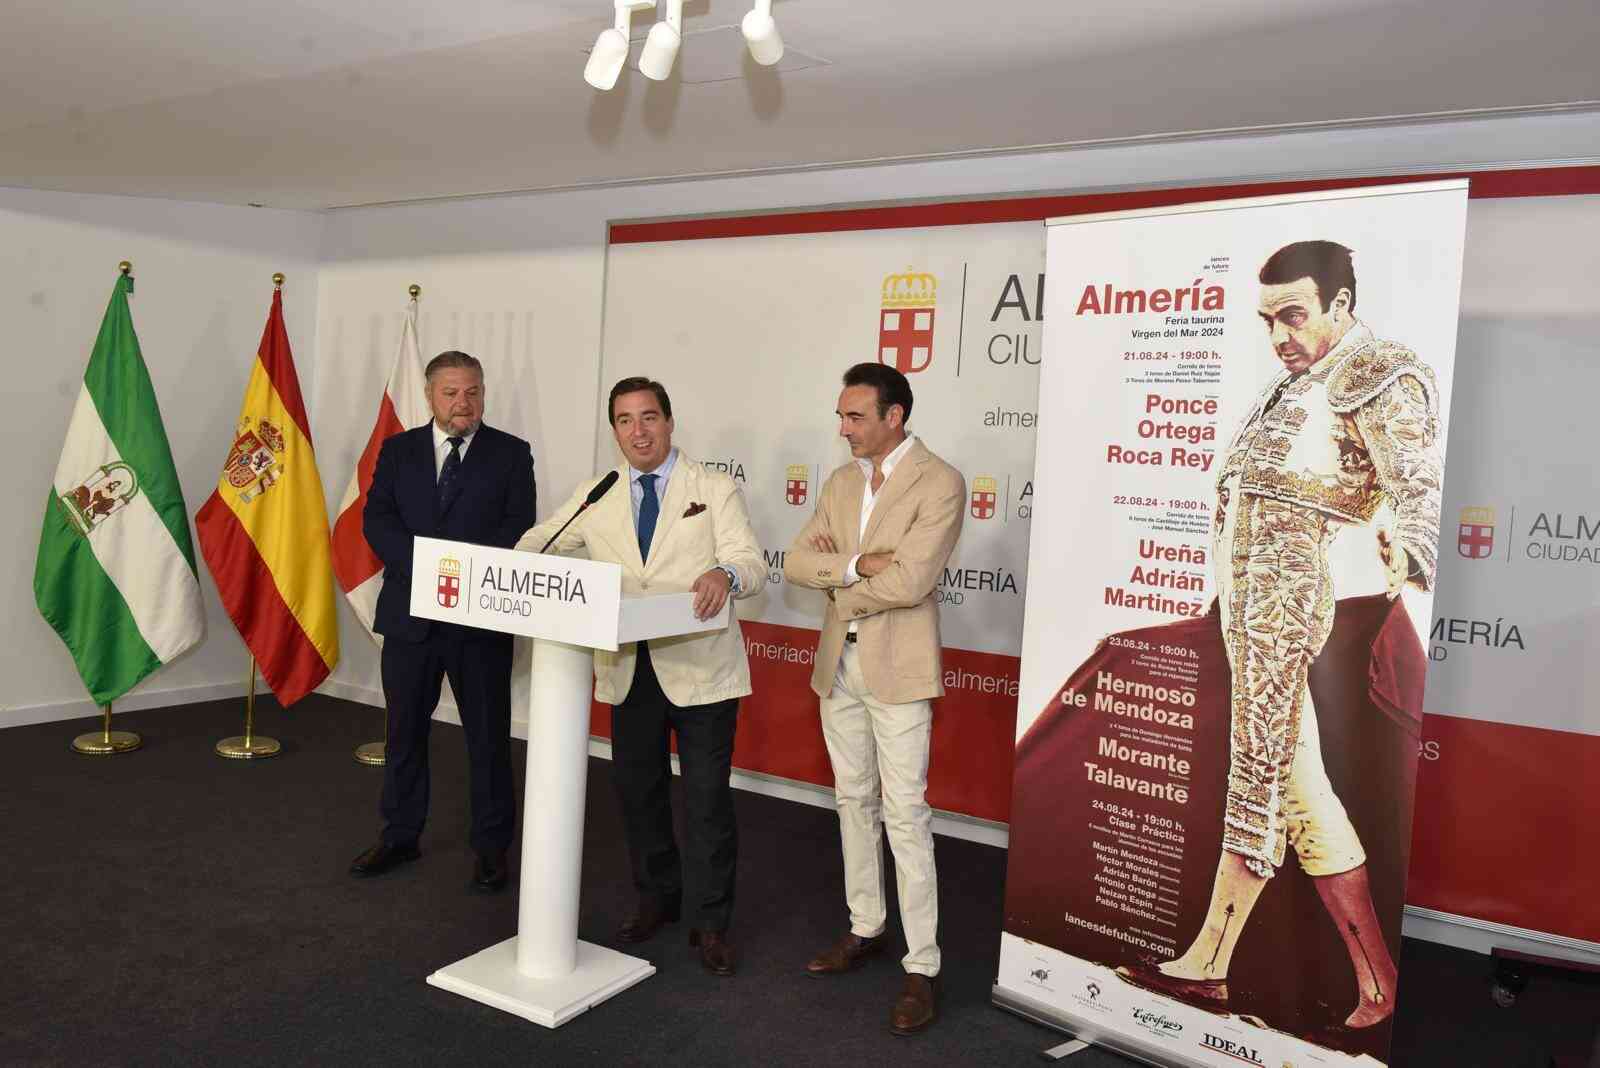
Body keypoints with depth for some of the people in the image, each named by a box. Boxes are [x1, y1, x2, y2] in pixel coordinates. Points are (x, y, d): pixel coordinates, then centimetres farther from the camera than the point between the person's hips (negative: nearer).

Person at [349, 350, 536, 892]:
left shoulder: (511, 453, 1)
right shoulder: (398, 450, 8)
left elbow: (519, 528, -6)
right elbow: (376, 519, -2)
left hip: (481, 617, -2)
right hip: (410, 612, 3)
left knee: (489, 736, 5)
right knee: (404, 732, 13)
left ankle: (491, 847, 17)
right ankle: (399, 837, 29)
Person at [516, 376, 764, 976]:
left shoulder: (715, 490, -2)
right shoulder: (594, 497, 9)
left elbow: (753, 566, -10)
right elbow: (538, 543, 13)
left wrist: (726, 574, -34)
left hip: (700, 669, -4)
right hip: (629, 670, 4)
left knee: (707, 798, 1)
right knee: (636, 790, 16)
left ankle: (710, 923, 18)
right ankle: (656, 897, 38)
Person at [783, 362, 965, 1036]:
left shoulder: (939, 483, -12)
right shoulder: (840, 482, 10)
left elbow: (910, 580, -22)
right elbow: (795, 562, 2)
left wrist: (834, 576, -8)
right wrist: (857, 563, -15)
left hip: (898, 669, -7)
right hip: (838, 664, 7)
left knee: (904, 816, -3)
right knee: (854, 801, 16)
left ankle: (922, 968, 8)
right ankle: (865, 928, 33)